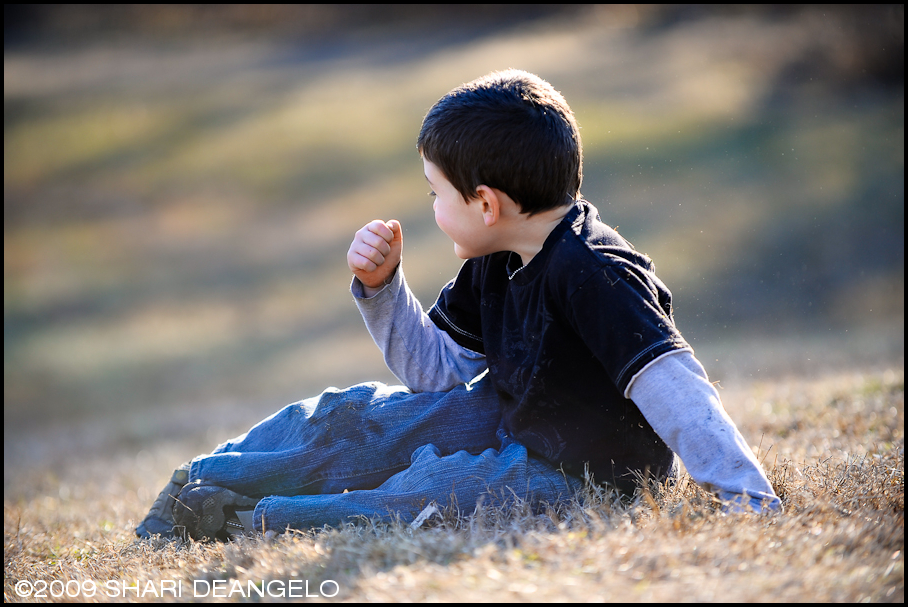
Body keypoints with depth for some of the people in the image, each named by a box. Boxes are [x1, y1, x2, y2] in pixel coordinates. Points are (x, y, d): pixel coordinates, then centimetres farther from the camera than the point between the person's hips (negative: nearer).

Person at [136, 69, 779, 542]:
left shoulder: (594, 275, -30)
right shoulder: (497, 261, 0)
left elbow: (674, 391, -38)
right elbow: (442, 371, 8)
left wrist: (751, 501, -44)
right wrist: (383, 289, -5)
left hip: (578, 473, -9)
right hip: (504, 420, 9)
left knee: (440, 488, -33)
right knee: (349, 418, 6)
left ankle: (251, 521, -28)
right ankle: (196, 479, 12)